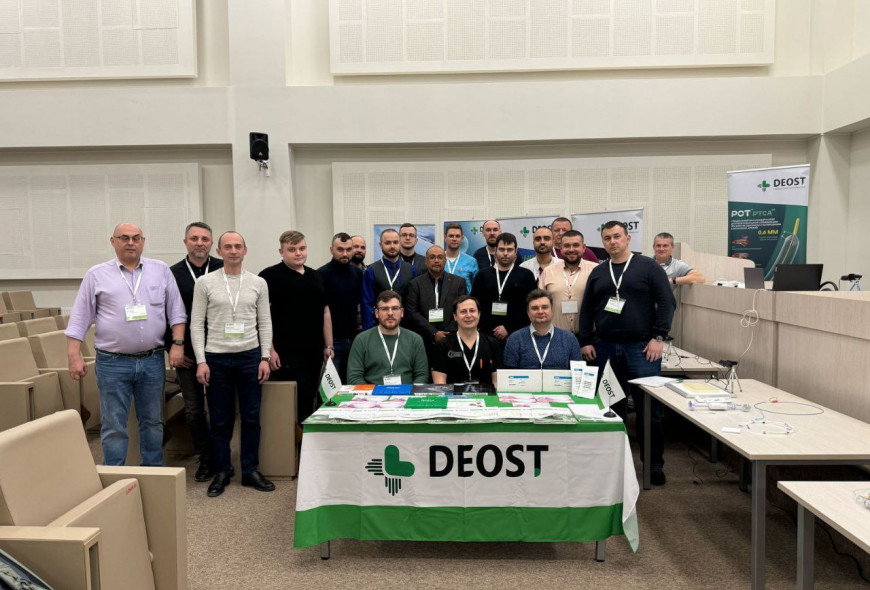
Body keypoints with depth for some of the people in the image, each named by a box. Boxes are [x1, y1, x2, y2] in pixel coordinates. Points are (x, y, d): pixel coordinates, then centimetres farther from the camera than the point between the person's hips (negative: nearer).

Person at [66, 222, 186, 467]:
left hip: (153, 360, 2)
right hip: (113, 363, -1)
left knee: (153, 421, 13)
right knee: (113, 426, 5)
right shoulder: (97, 274, 2)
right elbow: (80, 318, 2)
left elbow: (175, 310, 6)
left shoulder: (161, 270, 6)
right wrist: (74, 355, -4)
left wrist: (178, 343, -4)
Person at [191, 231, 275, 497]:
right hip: (217, 358, -1)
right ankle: (222, 471, 23)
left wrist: (265, 357, -1)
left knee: (251, 417, 8)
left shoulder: (258, 283, 4)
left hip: (250, 356, 1)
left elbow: (265, 323, 6)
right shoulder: (205, 282, 0)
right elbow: (196, 324, -1)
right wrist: (201, 361, -7)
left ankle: (250, 470, 21)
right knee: (220, 420, 8)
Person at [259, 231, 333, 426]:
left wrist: (328, 346, 12)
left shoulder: (316, 276, 15)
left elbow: (325, 312, 17)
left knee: (309, 402, 11)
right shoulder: (270, 276, -4)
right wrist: (269, 350, -15)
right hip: (286, 353, -6)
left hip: (315, 352, 6)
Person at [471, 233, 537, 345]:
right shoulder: (482, 275, 10)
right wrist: (489, 329, -4)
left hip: (516, 335, -1)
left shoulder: (526, 275, 5)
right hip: (487, 335, 1)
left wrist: (509, 328, -8)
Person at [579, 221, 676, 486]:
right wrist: (585, 341, 6)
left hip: (641, 347, -3)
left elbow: (666, 302, -3)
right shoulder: (598, 273, 12)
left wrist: (658, 337, -10)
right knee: (611, 407, 10)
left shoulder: (648, 267, 1)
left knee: (649, 409, 0)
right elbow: (586, 309, 14)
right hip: (605, 348, 4)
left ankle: (654, 463, 13)